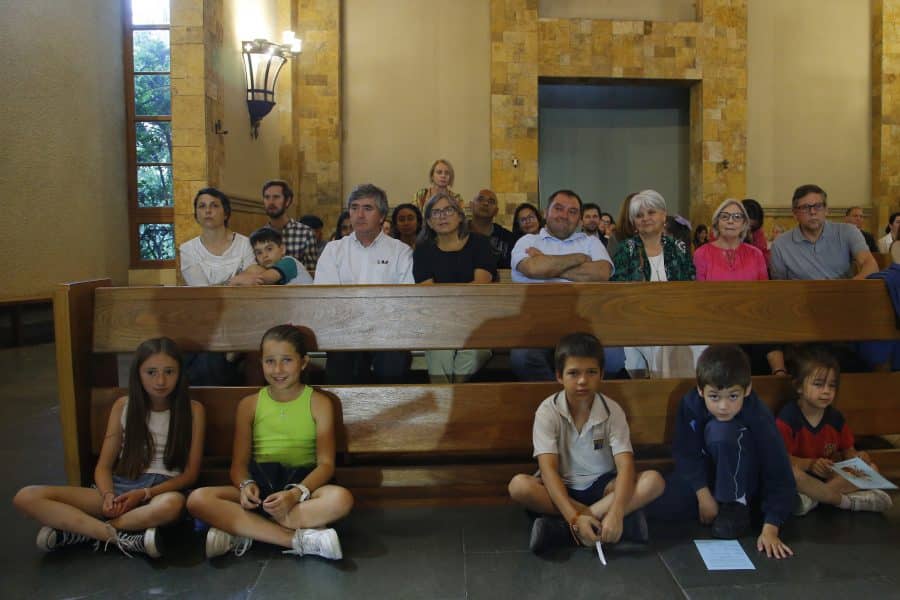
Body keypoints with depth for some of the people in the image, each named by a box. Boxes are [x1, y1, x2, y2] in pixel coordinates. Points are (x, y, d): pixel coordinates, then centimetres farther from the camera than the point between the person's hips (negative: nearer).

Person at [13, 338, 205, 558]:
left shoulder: (193, 410, -2)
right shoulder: (123, 406, 6)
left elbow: (190, 473, -2)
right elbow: (103, 466, 6)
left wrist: (145, 494, -16)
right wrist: (108, 495, -17)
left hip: (162, 490, -3)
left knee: (172, 504, -43)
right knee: (27, 497, -17)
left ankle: (72, 532, -24)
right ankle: (123, 538, -27)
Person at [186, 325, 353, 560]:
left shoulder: (319, 403, 2)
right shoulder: (249, 405, 9)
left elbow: (326, 463, -5)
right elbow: (239, 462, 6)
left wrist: (296, 493, -24)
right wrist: (246, 485, -18)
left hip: (304, 484, -2)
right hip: (260, 483, 2)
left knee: (341, 498, -35)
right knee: (197, 499, -25)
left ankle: (244, 531, -25)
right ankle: (299, 539, -29)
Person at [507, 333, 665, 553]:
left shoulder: (612, 411, -10)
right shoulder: (548, 411, -15)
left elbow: (625, 465, -20)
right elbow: (548, 469, -22)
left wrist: (616, 513, -37)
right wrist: (575, 517, -35)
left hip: (602, 486, 2)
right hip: (561, 488, -1)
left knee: (654, 481, -24)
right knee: (518, 485, -32)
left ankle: (560, 528, -30)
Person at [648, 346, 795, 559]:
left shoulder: (759, 418, -27)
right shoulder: (690, 404, -20)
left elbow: (780, 478, -26)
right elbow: (686, 453, -11)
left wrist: (770, 529, -34)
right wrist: (704, 495, -21)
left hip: (743, 484, -3)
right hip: (705, 477, 3)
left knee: (722, 430, -34)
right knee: (654, 504, -22)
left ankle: (736, 507, -14)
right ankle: (720, 502, 3)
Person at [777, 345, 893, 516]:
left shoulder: (835, 418, 5)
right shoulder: (788, 417, -13)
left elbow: (847, 451, 11)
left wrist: (856, 457, -12)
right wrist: (810, 464, -33)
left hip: (831, 476, 6)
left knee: (871, 468, -9)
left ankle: (812, 498, -23)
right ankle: (843, 500, -21)